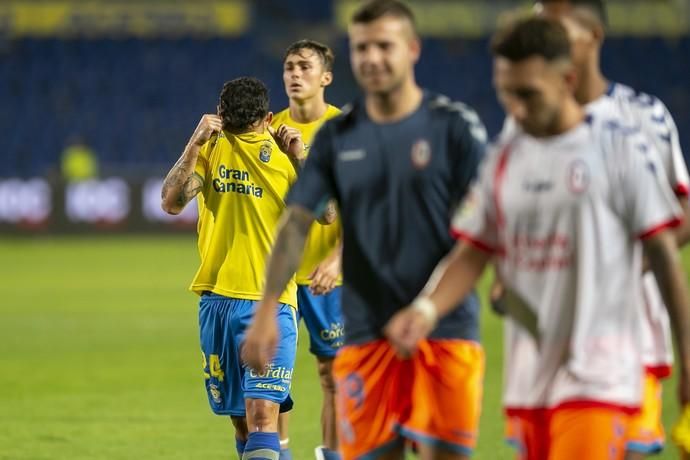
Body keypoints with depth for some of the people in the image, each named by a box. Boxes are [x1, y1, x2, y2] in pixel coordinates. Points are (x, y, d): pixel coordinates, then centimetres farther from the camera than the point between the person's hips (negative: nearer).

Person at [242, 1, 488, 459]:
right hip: (366, 334, 3)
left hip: (445, 332, -3)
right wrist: (267, 309, -6)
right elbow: (297, 224, 5)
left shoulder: (455, 126, -1)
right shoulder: (337, 137, 8)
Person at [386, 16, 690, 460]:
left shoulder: (622, 148, -5)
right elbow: (473, 253, 11)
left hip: (597, 378, -6)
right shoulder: (504, 159, 10)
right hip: (529, 383, 6)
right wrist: (426, 310, -7)